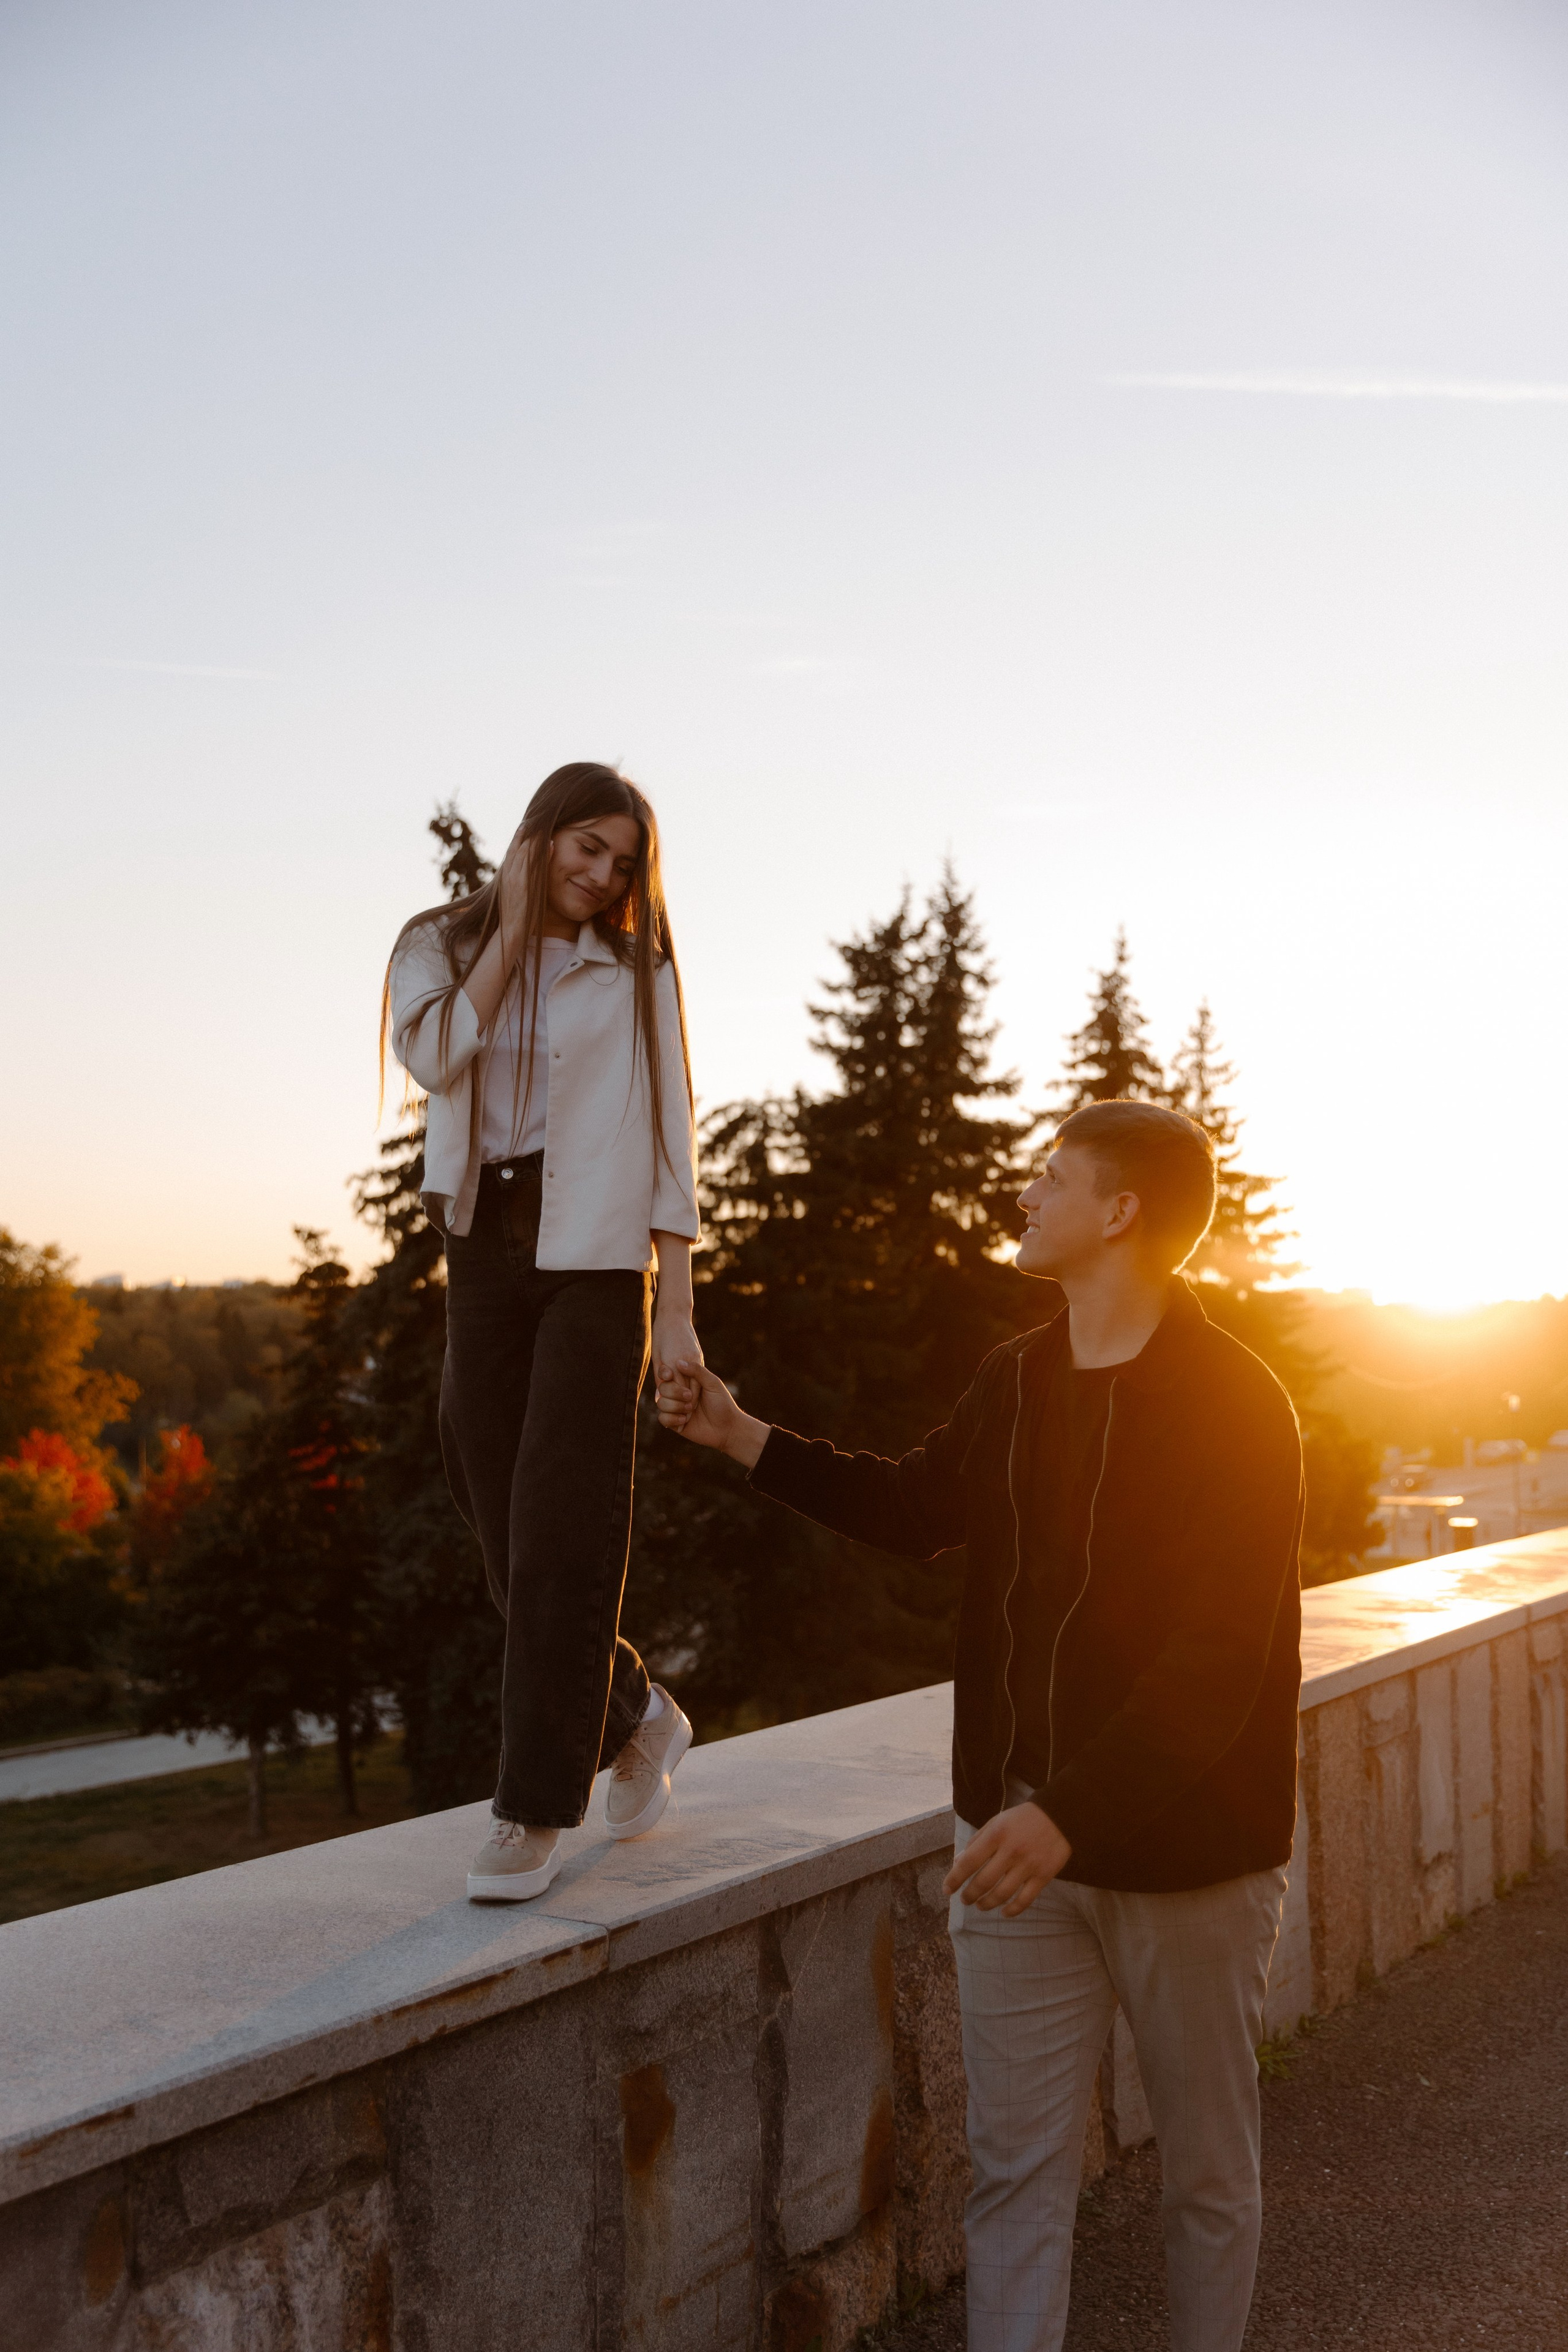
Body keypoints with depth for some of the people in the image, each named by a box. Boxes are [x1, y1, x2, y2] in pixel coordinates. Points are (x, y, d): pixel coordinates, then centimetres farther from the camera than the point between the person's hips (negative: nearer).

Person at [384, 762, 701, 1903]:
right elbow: (433, 1057, -13)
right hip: (485, 1252, 3)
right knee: (509, 1533, 5)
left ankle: (536, 1809, -5)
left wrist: (679, 1308, -5)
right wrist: (514, 927, -7)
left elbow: (669, 1137, 1)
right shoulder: (441, 948, 8)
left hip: (598, 1259, -3)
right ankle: (636, 1714, 27)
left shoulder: (635, 971, 4)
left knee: (562, 1530, -9)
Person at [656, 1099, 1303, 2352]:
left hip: (1184, 1849, -5)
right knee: (1016, 2167, 7)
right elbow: (918, 1508, 23)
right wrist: (742, 1436, 16)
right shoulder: (1012, 1382, 4)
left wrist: (1072, 1813, -33)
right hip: (1020, 1837, 5)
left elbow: (1223, 1654, -24)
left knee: (1208, 2168, 14)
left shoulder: (1235, 1403, -16)